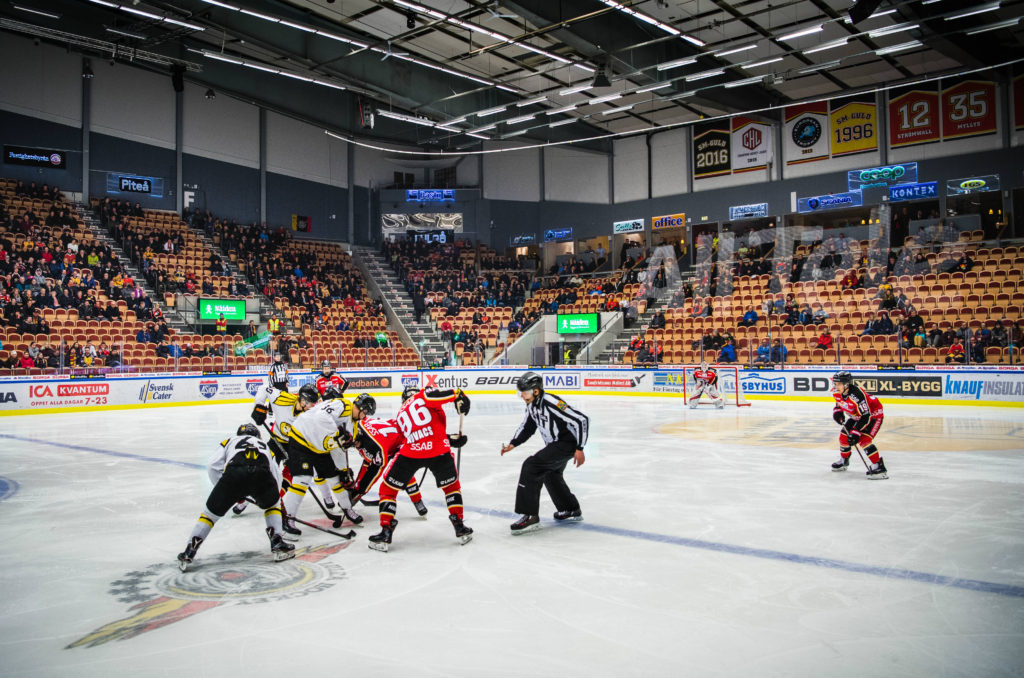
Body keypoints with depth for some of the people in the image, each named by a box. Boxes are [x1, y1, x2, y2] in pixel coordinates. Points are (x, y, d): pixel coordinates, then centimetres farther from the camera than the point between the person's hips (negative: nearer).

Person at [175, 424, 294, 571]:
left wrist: (228, 491, 27)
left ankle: (189, 552, 13)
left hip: (233, 475, -1)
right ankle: (277, 543, 19)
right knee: (272, 504, 29)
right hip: (262, 474, 1)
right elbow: (277, 475, 32)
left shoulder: (230, 441, 37)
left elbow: (213, 466, 21)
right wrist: (277, 499, 43)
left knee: (211, 512, 17)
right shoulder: (265, 446, 42)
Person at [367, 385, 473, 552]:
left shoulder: (400, 414, 28)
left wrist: (452, 441, 25)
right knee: (451, 486, 24)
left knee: (388, 489, 18)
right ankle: (460, 527, 22)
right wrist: (458, 395, -12)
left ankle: (385, 533, 11)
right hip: (439, 450, -1)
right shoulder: (423, 396, 16)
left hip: (410, 454, 1)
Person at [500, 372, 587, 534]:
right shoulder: (532, 405, 1)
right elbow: (527, 427, 16)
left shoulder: (551, 402, -28)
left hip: (567, 443, -11)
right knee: (550, 474, 29)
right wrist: (513, 444, 1)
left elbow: (581, 419, -27)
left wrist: (579, 448, -24)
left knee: (531, 466, -21)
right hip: (555, 444, 11)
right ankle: (572, 510, 50)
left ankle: (531, 517, -17)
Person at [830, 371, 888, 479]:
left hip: (873, 414, -9)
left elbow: (866, 416, -36)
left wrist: (856, 432, -36)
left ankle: (879, 467, -21)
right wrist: (837, 411, -7)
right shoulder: (836, 392, -12)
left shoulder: (856, 395, -38)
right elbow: (839, 402, 13)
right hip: (856, 416, 9)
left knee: (864, 439, -24)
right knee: (844, 436, 8)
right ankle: (843, 461, 32)